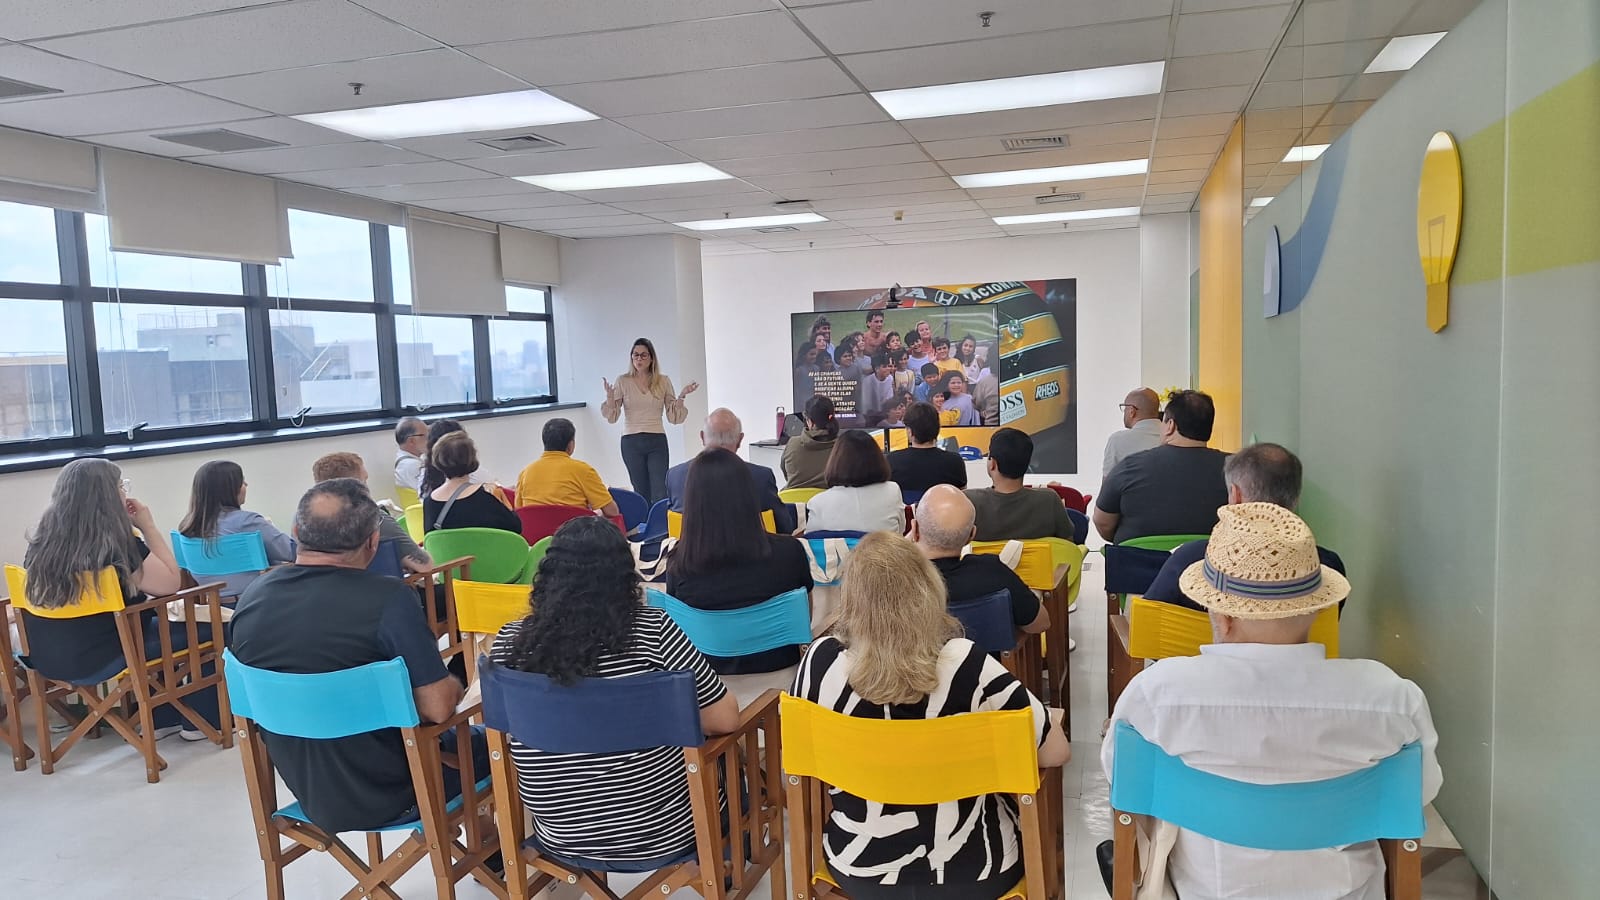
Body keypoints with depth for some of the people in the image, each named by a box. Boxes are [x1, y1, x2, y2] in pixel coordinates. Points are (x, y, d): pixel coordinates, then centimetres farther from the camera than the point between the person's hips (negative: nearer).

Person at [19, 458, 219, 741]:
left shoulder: (41, 542, 2)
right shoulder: (116, 544, -20)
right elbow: (171, 584, -11)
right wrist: (148, 527, -7)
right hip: (100, 662, -8)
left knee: (159, 623, 29)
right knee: (206, 629, 8)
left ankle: (163, 719, 32)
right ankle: (202, 720, 20)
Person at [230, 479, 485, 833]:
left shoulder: (252, 597, -6)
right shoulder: (388, 598, -27)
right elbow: (438, 708, -23)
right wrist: (454, 687, -1)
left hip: (306, 789, 6)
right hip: (383, 795, -6)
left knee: (448, 736, 29)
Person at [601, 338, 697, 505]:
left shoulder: (663, 381, 5)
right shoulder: (623, 381, 3)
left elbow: (673, 417, 5)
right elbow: (612, 417, 0)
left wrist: (681, 396, -10)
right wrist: (610, 396, -17)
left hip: (657, 441, 0)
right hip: (631, 441, 0)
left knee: (660, 494, -9)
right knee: (642, 493, 6)